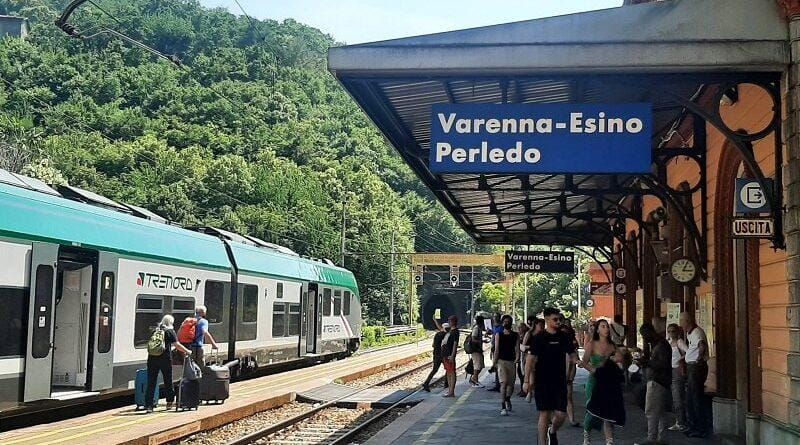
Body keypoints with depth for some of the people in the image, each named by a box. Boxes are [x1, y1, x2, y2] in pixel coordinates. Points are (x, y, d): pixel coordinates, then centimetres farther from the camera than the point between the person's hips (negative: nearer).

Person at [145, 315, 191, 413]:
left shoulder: (155, 330, 15)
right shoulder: (170, 331, 2)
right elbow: (176, 345, -4)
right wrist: (187, 351, 7)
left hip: (152, 357, 3)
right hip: (165, 358, -3)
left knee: (151, 382, 1)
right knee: (168, 380, 12)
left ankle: (148, 405, -5)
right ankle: (170, 401, 23)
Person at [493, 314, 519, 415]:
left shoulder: (515, 335, 9)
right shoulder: (499, 335, 4)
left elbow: (517, 348, 1)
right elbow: (496, 349, 2)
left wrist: (517, 358, -16)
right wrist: (494, 362, -5)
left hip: (511, 361, 3)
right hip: (501, 361, -3)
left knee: (511, 383, 10)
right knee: (504, 382, -15)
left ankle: (508, 399, 40)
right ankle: (503, 407, -14)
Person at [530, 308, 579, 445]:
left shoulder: (563, 337, 7)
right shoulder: (539, 338, -4)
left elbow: (572, 354, 14)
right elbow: (532, 359, -5)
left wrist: (578, 362, -9)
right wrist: (529, 380, -10)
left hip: (560, 381, 3)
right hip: (542, 382, -3)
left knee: (561, 414, 0)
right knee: (544, 414, -1)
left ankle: (552, 431, 31)